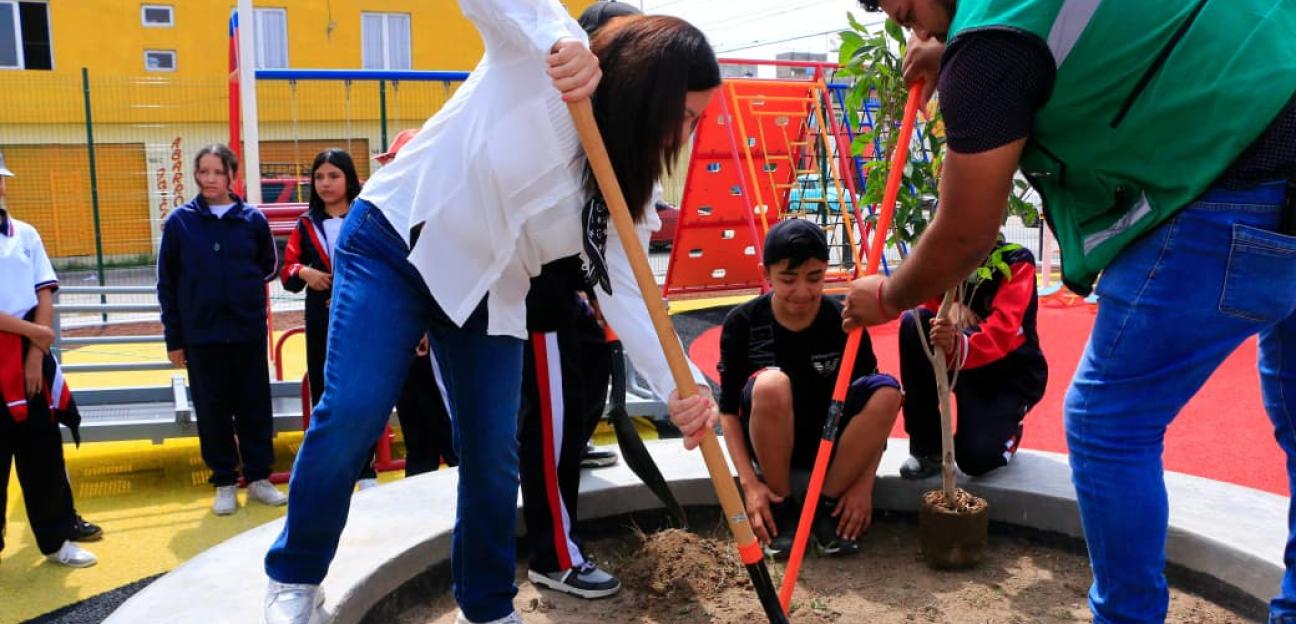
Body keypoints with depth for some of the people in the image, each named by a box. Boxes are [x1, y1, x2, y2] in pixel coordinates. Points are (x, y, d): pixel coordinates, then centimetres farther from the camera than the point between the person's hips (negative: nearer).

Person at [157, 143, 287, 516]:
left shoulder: (252, 219, -1)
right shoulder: (179, 221, -1)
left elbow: (269, 266, 14)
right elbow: (166, 283, 2)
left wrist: (245, 285, 0)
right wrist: (173, 338, 1)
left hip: (249, 331, 0)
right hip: (201, 334, 0)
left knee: (255, 407, 8)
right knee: (213, 411, 8)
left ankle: (259, 478, 21)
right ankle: (225, 483, 20)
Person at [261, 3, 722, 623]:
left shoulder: (619, 177, -1)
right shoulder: (533, 53, -15)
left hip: (488, 293, 5)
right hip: (394, 243, -5)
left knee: (494, 454, 2)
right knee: (352, 415, -14)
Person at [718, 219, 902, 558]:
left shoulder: (845, 322, -10)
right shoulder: (742, 323, -12)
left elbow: (874, 404, -7)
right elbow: (728, 409, -8)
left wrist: (863, 483, -16)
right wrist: (750, 483, -18)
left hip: (829, 442, 2)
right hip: (770, 445, -1)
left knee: (887, 390, -25)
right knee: (771, 384, -34)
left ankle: (827, 505, -9)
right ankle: (782, 507, -12)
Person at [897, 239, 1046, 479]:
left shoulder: (1015, 260, -15)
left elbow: (1001, 331, -31)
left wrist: (959, 346, -50)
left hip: (1011, 374, -5)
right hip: (964, 364, 5)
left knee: (975, 458, -26)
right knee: (912, 323, -23)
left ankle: (1007, 430, 14)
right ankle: (927, 446, -13)